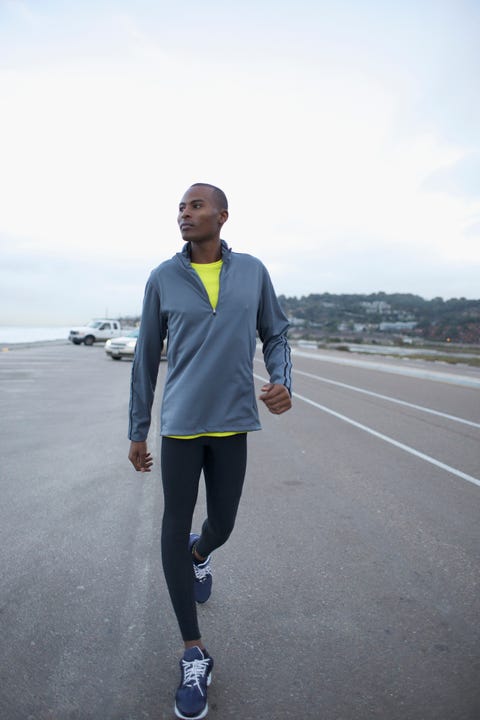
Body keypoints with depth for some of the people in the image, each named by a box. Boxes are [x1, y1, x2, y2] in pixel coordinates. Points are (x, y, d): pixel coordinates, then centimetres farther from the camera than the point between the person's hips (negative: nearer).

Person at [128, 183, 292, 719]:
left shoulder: (253, 272, 1)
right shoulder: (162, 279, -2)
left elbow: (275, 335, 9)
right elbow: (146, 357, 3)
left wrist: (282, 384, -13)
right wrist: (137, 432, 5)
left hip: (232, 422, 1)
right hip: (180, 422, -1)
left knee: (221, 525, 11)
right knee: (175, 527, 1)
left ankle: (199, 554, 51)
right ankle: (194, 653, 19)